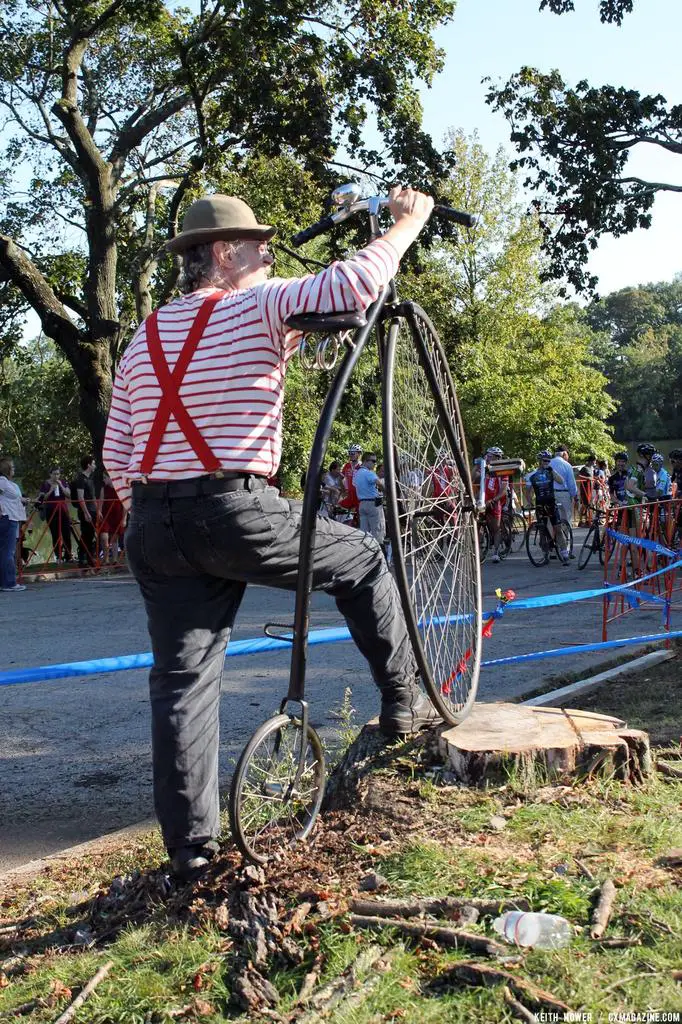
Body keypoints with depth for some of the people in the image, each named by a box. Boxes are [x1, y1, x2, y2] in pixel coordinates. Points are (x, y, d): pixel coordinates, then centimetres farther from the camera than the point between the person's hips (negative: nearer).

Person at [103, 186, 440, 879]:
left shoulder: (144, 340, 17)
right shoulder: (256, 307, -2)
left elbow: (116, 455, 15)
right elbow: (354, 282, -14)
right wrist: (409, 220, 2)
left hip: (154, 529, 6)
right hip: (236, 514, -6)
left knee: (181, 681, 8)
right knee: (361, 561, 17)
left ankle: (189, 845, 13)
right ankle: (401, 704, 24)